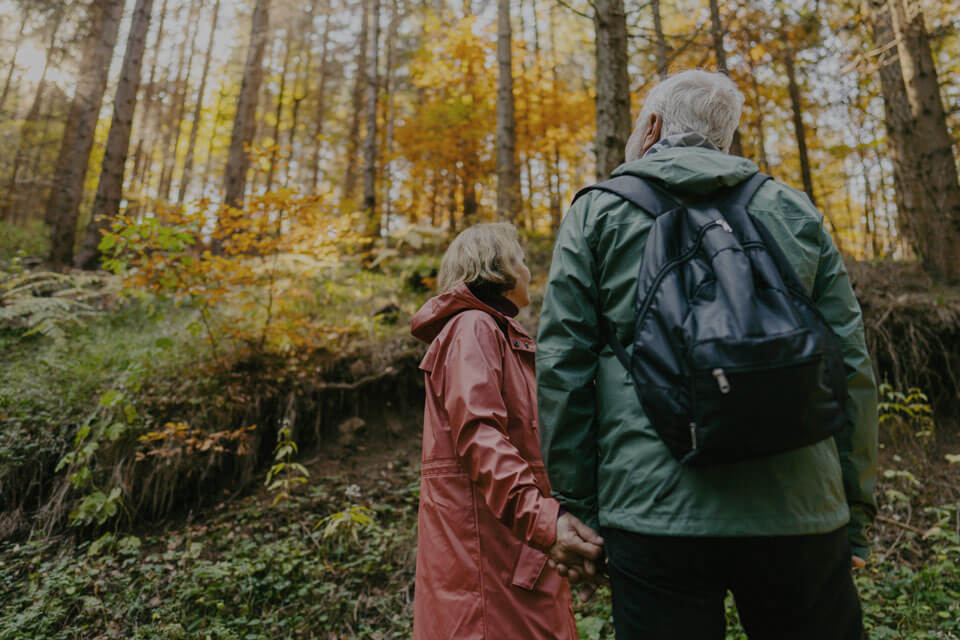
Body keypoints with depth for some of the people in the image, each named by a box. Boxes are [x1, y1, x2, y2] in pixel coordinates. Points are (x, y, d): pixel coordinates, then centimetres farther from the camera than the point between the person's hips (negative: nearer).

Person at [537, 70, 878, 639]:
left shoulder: (596, 212, 5)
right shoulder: (795, 211, 12)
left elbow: (562, 368, -2)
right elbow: (852, 365, 9)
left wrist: (577, 507, 4)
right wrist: (856, 514, 15)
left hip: (655, 512, -2)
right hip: (800, 511, 3)